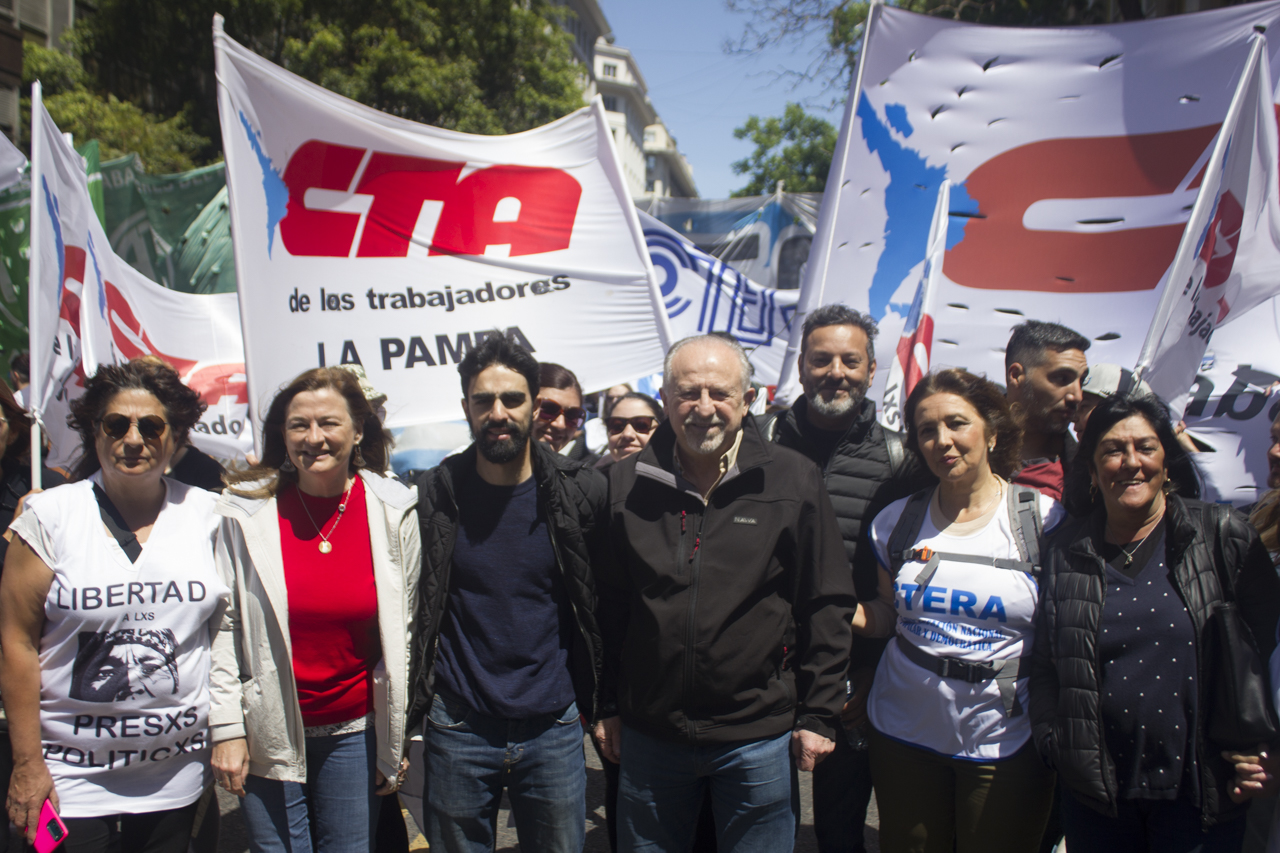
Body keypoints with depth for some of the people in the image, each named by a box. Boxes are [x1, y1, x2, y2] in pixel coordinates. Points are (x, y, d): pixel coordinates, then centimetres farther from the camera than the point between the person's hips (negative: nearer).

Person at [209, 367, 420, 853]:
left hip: (356, 732, 1)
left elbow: (406, 628, 2)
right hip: (268, 734, -1)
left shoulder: (394, 512, -3)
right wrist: (226, 727, -6)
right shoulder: (244, 513, -7)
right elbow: (220, 625, -3)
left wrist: (398, 734, 3)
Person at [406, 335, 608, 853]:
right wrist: (403, 723, 3)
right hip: (457, 731, 0)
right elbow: (409, 611, 4)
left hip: (554, 727, 0)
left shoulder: (582, 492, -5)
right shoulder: (433, 495, -4)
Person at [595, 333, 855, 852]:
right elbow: (606, 605, 7)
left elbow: (827, 605, -2)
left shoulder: (795, 481, -5)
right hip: (649, 733, 2)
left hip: (758, 736, -2)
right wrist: (607, 707, 7)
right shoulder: (626, 485, 1)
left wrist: (819, 715, -3)